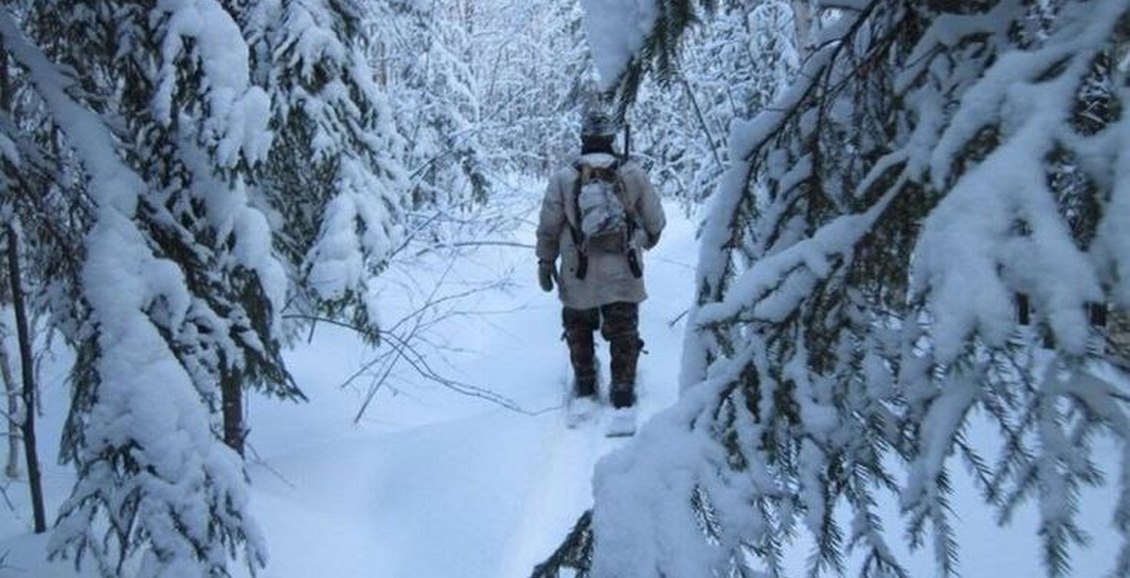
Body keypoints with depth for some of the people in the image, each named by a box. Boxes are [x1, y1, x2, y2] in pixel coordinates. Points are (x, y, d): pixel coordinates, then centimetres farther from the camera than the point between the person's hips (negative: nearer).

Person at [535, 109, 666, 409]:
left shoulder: (563, 178, -6)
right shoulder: (634, 174, -4)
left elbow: (548, 228, -1)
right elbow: (655, 221, 3)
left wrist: (546, 262, 11)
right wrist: (648, 240, 25)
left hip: (578, 274, 0)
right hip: (623, 272, 0)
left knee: (579, 327, 21)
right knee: (624, 331, 12)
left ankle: (585, 383, 28)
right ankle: (622, 389, 11)